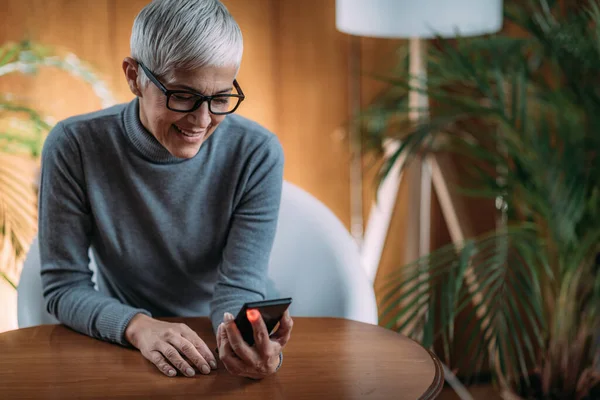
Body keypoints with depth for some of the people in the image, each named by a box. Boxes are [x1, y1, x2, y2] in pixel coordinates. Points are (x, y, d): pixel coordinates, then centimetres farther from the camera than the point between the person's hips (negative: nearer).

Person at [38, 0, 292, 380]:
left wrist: (251, 343, -35)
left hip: (215, 356, 1)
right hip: (119, 351, 0)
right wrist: (138, 326, -28)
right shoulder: (74, 146, -11)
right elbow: (65, 285, -9)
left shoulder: (257, 154, -12)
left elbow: (238, 287, -13)